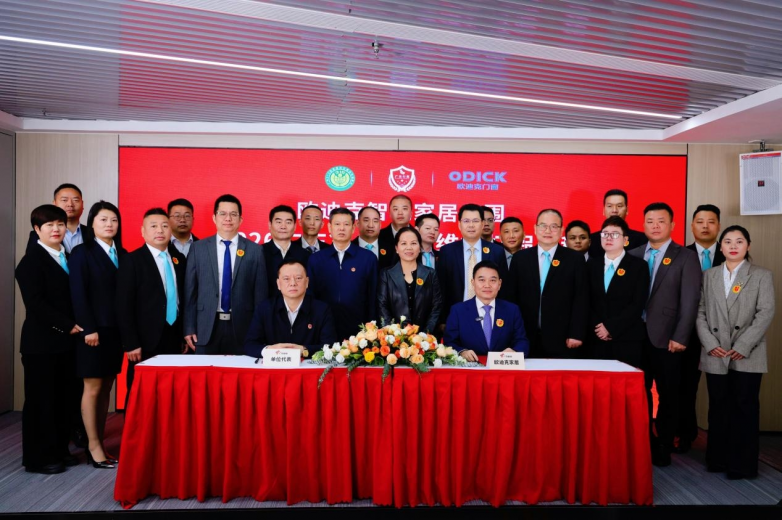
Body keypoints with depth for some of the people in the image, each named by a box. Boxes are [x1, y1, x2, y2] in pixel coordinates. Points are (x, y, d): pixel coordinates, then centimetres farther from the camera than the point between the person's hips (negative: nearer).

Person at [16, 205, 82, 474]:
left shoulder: (69, 258, 13)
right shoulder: (31, 260, -8)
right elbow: (35, 303, -16)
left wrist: (75, 326, 0)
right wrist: (67, 326, -15)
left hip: (66, 341, 7)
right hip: (41, 343, -6)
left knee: (63, 398, 11)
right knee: (40, 400, 2)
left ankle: (59, 450, 23)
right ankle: (37, 457, 13)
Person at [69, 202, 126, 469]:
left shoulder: (122, 254, 11)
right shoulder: (81, 253, -3)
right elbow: (78, 294, -10)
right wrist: (88, 329, -15)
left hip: (116, 330, 5)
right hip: (93, 330, -5)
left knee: (106, 389, 9)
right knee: (92, 388, 2)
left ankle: (98, 443, 18)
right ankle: (94, 446, 11)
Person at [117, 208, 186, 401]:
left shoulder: (179, 260, 11)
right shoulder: (132, 260, -5)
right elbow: (124, 305, -9)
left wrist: (185, 334, 10)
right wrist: (131, 343, -13)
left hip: (175, 339, 5)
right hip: (147, 340, -4)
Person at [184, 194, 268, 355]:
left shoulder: (254, 250, 2)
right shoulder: (198, 248, 5)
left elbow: (260, 292, 2)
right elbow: (190, 291, 5)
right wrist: (189, 328, 1)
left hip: (242, 328, -1)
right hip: (207, 328, 1)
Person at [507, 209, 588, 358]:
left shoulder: (575, 259, 3)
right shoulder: (520, 258, 7)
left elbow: (581, 299, 0)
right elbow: (512, 297, 7)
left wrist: (576, 334, -7)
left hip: (561, 340, -1)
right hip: (527, 340, 2)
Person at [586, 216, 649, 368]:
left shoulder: (638, 266, 1)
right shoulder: (592, 264, 12)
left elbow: (637, 305, -8)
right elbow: (587, 301, 7)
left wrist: (610, 327, -12)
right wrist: (596, 327, -7)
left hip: (628, 341, -3)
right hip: (598, 340, 3)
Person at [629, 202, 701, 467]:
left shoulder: (686, 257, -1)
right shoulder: (634, 255, 9)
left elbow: (690, 301, -7)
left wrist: (680, 337, -13)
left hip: (666, 337, -3)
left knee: (667, 395, 7)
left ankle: (663, 448, 21)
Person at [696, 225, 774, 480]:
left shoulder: (762, 275, 4)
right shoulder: (709, 276, 12)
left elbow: (766, 313, -5)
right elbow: (701, 313, 7)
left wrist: (743, 346, -13)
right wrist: (710, 344, -7)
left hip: (747, 356, -2)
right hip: (715, 356, 3)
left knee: (745, 408, 2)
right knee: (718, 408, 8)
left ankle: (743, 464, 11)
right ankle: (718, 459, 18)